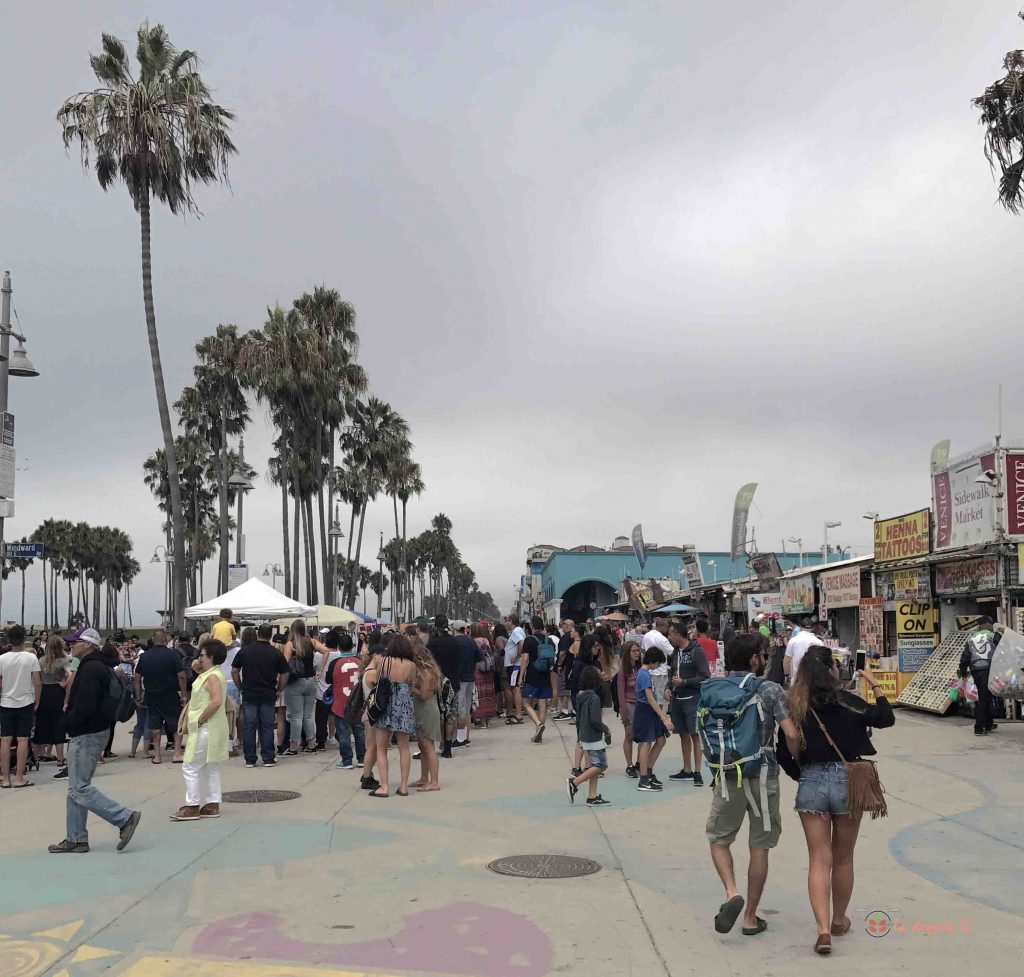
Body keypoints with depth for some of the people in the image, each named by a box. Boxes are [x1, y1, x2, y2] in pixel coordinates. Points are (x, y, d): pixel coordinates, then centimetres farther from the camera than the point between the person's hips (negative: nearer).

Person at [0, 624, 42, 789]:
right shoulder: (31, 657, -8)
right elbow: (38, 683, -9)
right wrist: (37, 702, 3)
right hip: (25, 703, -2)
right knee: (23, 740, 0)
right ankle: (19, 778, 0)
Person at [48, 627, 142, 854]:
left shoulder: (90, 669, -19)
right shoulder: (98, 665, 14)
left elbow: (85, 706, -26)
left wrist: (68, 722, -10)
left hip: (87, 734, -11)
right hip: (93, 731, 11)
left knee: (79, 788, -7)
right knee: (76, 787, 13)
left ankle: (125, 818, -7)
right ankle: (76, 839, 18)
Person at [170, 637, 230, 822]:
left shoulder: (212, 677, -18)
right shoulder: (212, 675, 14)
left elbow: (216, 702, -28)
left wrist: (200, 720, -21)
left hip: (206, 729, -11)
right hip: (211, 729, 11)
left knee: (191, 768, -5)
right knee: (211, 767, 13)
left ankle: (192, 807, -1)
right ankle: (212, 805, 18)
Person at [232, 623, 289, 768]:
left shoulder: (244, 651, 0)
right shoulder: (276, 653, -2)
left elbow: (234, 671, 2)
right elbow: (284, 674, 0)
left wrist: (241, 687, 11)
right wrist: (279, 690, 11)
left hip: (249, 695, 0)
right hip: (268, 695, 0)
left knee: (249, 726, 5)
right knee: (267, 726, 6)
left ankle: (250, 759, 7)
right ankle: (268, 758, 8)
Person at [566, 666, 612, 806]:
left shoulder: (580, 697, 6)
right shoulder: (594, 698, -20)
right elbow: (595, 720, -23)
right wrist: (607, 730, -7)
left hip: (585, 736, 9)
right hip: (594, 738, -9)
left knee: (594, 766, 13)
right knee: (601, 765, -1)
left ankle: (592, 796, 14)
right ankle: (574, 782, -6)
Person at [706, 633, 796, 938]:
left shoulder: (714, 689, -1)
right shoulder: (770, 691, -9)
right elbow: (792, 734, -16)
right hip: (764, 777, -1)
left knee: (718, 839, 18)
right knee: (759, 848, 11)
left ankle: (731, 893, -5)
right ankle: (751, 917, 17)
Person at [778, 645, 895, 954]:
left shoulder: (794, 707, -3)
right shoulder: (846, 702, -8)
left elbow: (784, 753, 0)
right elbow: (886, 719, -1)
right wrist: (875, 687, 10)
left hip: (810, 784, 1)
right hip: (847, 781, -1)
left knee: (819, 859, 3)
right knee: (843, 859, 17)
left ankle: (823, 929, -10)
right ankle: (839, 921, 33)